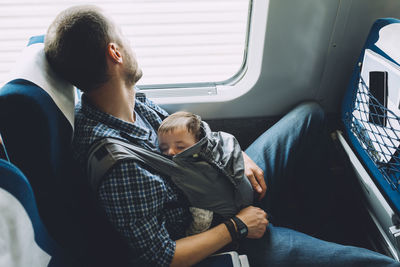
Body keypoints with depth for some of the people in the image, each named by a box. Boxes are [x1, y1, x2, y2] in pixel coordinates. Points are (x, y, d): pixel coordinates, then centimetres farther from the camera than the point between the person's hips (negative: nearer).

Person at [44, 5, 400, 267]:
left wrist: (238, 155, -3)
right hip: (214, 238, -7)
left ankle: (287, 194, 39)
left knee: (310, 114, 20)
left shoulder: (130, 101, -9)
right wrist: (237, 227, -17)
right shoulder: (117, 164, -36)